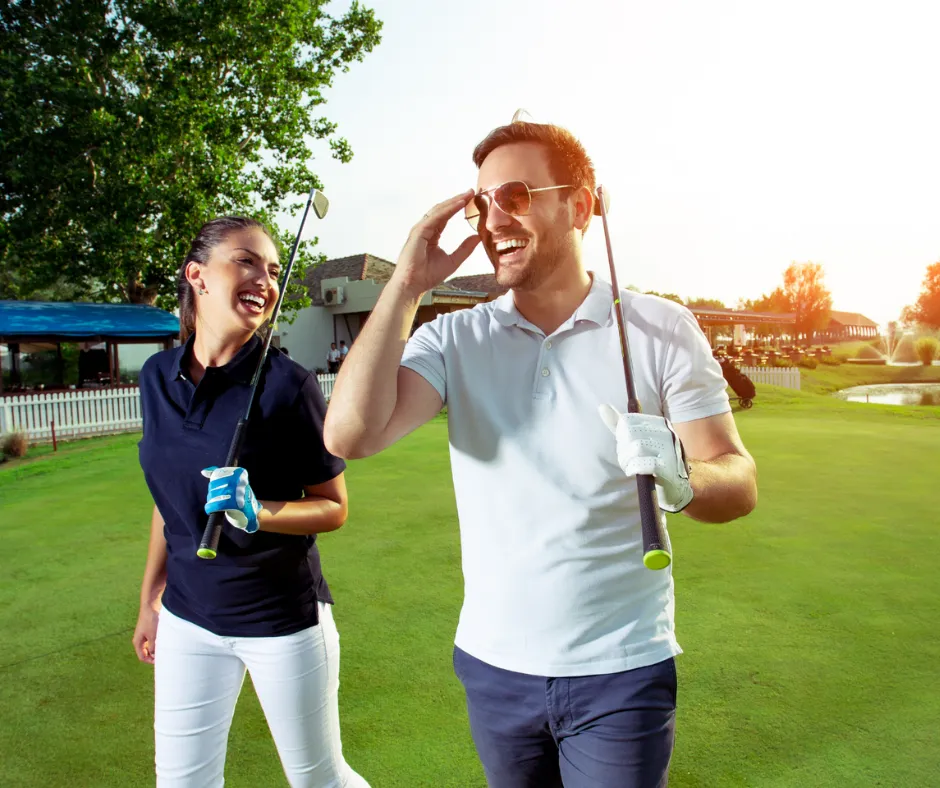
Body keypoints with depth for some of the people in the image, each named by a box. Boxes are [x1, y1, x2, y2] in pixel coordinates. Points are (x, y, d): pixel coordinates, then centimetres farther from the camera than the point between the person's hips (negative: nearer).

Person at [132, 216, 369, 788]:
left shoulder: (287, 383, -17)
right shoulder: (158, 376, -1)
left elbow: (333, 508, -10)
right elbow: (171, 496, 10)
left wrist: (257, 513, -28)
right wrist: (151, 598, 16)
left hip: (284, 618, -4)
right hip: (189, 617, 5)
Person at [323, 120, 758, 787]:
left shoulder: (662, 330, -7)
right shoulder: (454, 339, -4)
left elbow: (739, 481, -8)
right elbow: (349, 436, -18)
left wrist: (679, 480, -31)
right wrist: (405, 286, -16)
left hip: (623, 670, -2)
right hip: (493, 663, 3)